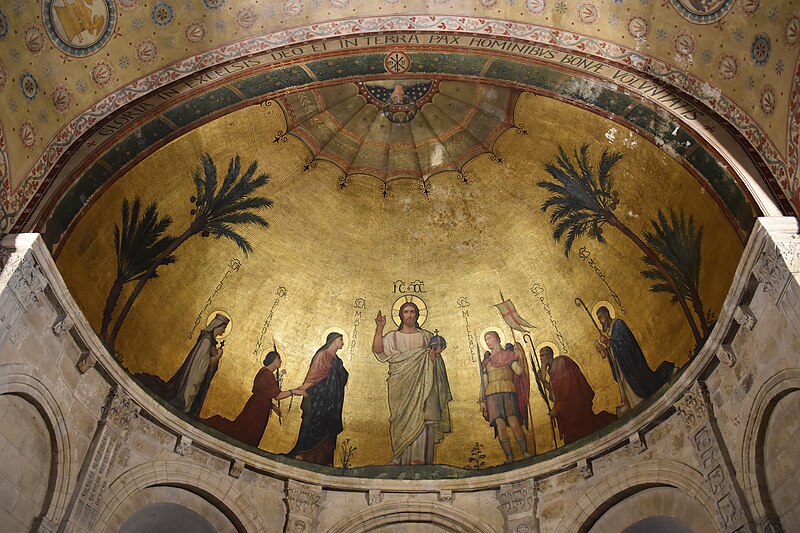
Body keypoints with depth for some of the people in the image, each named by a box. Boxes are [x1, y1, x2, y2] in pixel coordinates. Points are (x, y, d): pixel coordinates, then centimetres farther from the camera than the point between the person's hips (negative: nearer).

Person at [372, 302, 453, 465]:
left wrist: (434, 354, -10)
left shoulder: (426, 336, 14)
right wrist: (379, 328, -15)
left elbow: (431, 363, 13)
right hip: (400, 386, 0)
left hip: (421, 385, 0)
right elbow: (378, 349, -6)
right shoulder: (392, 337, 11)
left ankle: (418, 458, -9)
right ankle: (400, 458, 1)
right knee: (401, 419, -2)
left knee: (419, 418, -9)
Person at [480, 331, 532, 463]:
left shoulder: (508, 354, 13)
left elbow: (519, 371, -1)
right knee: (500, 426, -10)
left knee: (514, 424, -15)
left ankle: (525, 452, -9)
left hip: (508, 391, -2)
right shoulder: (486, 360, 21)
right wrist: (482, 401, 11)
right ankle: (509, 456, -9)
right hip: (492, 394, 2)